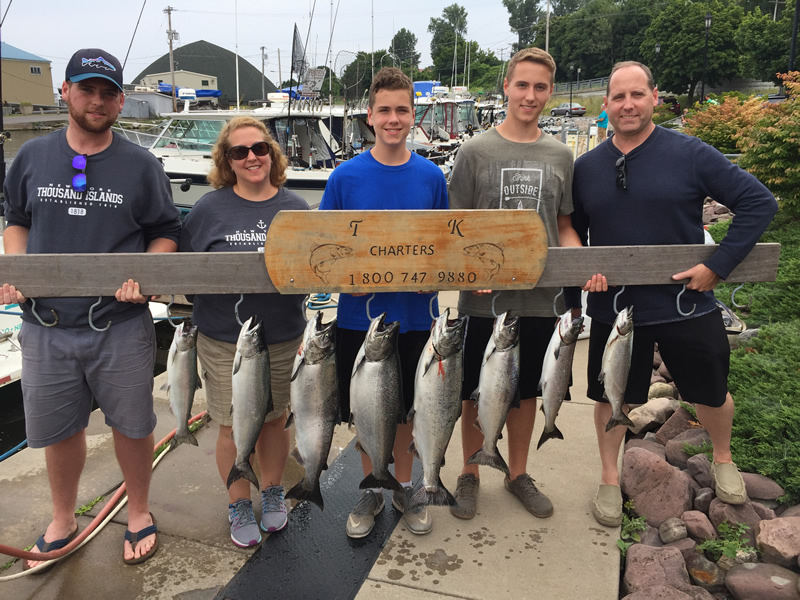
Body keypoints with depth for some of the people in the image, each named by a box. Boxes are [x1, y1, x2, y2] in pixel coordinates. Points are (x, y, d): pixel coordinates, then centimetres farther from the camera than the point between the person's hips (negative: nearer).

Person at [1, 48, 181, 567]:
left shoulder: (141, 165, -1)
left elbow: (166, 232, 2)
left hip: (121, 327, -2)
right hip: (46, 326, 3)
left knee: (132, 426, 11)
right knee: (57, 429, 15)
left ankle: (139, 513, 35)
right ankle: (63, 522, 39)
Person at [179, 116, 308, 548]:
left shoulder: (295, 208, 2)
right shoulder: (209, 208, -3)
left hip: (282, 339, 2)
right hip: (224, 341, -1)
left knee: (275, 419, 16)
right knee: (234, 426, 8)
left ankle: (272, 494, 39)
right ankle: (239, 506, 31)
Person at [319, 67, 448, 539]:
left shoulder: (431, 176, 0)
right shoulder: (346, 177, -4)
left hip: (415, 314, 1)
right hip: (360, 313, -1)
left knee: (407, 404, 15)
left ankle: (404, 487, 36)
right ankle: (372, 488, 34)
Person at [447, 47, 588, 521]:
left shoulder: (560, 155, 7)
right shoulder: (476, 151, -2)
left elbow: (564, 226, 11)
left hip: (540, 294, 3)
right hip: (485, 298, -2)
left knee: (527, 389, 15)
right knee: (477, 391, 9)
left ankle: (519, 474, 34)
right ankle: (470, 476, 29)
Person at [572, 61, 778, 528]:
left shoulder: (690, 154, -9)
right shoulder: (587, 168, 0)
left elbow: (759, 203, -9)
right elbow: (572, 232, 11)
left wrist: (718, 266, -15)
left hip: (687, 305, -1)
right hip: (613, 309, 2)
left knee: (712, 393, 17)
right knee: (611, 396, 13)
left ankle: (723, 461, 48)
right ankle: (610, 481, 36)